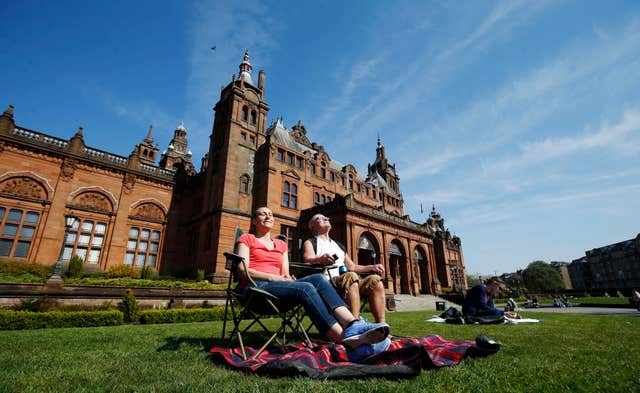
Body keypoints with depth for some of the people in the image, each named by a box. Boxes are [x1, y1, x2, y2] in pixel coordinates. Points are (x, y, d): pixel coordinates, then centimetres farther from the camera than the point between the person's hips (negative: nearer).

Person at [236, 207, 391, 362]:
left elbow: (285, 274, 17)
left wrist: (288, 278, -9)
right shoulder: (246, 239, 13)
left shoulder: (281, 244, 26)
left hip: (279, 285, 5)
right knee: (306, 288, -33)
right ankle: (348, 342, -45)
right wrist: (273, 277, -15)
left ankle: (353, 326, -43)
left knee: (318, 279, -26)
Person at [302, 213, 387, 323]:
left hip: (346, 281, 6)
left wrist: (372, 267, 12)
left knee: (374, 280, -17)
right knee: (351, 276, -34)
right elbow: (308, 260, -9)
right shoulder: (310, 243, 12)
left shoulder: (338, 245, 31)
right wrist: (320, 259, -33)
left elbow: (352, 266, 28)